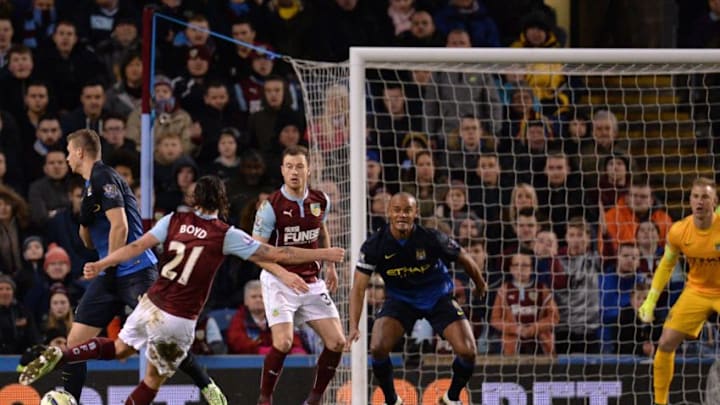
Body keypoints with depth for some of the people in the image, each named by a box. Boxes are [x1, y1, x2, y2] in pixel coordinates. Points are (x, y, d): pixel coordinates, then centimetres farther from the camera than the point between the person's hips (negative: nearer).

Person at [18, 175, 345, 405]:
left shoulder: (175, 220, 1)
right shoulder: (226, 235, -8)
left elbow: (137, 247, -8)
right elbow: (275, 254, -6)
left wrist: (101, 265, -8)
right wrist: (322, 254, 2)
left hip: (151, 304, 4)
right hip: (178, 320, -4)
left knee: (120, 348, 29)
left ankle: (59, 357, 9)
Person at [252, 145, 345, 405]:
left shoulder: (320, 200, 2)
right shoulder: (271, 206, -13)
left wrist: (330, 265, 22)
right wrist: (283, 274, -27)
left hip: (312, 282, 5)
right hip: (279, 281, -5)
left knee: (337, 342, -3)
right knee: (283, 343, -21)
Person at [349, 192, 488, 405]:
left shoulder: (432, 239, -23)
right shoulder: (374, 245, -20)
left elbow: (465, 259, -4)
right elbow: (358, 287, -18)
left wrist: (480, 285, 12)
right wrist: (354, 327, -28)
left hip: (438, 298, -1)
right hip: (400, 298, 1)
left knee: (467, 352, -16)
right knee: (378, 348, -22)